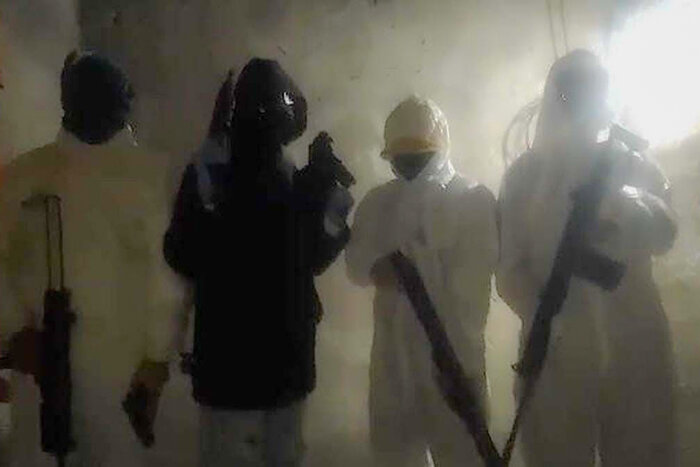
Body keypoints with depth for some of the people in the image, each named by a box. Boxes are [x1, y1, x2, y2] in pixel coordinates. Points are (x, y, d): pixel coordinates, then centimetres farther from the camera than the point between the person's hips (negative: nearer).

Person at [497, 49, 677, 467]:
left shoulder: (635, 165, 12)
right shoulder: (526, 174, 4)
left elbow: (664, 239, -3)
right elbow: (510, 268, -3)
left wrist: (629, 203, -23)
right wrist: (539, 318, -20)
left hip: (636, 341, 2)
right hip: (558, 347, -2)